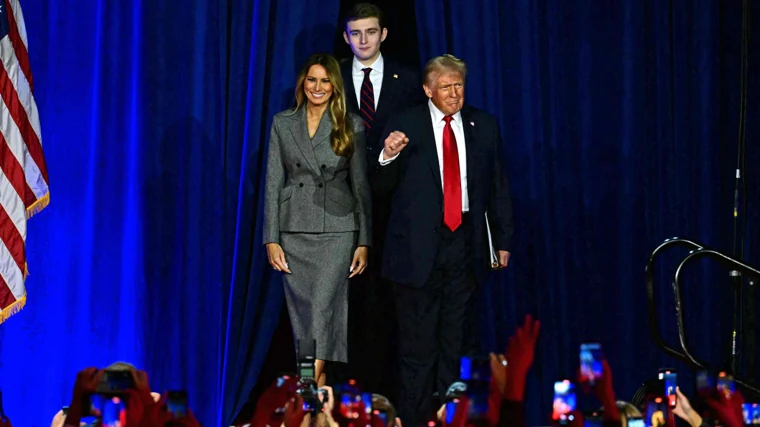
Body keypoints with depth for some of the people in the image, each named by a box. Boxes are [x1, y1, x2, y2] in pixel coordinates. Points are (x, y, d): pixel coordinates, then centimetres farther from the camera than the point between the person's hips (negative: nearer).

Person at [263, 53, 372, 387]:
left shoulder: (351, 127, 4)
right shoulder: (282, 124, 8)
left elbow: (361, 185, 5)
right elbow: (273, 183, 6)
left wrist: (364, 242, 0)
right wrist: (271, 239, -1)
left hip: (336, 231, -2)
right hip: (294, 231, 2)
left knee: (323, 307, -13)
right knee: (302, 312, 4)